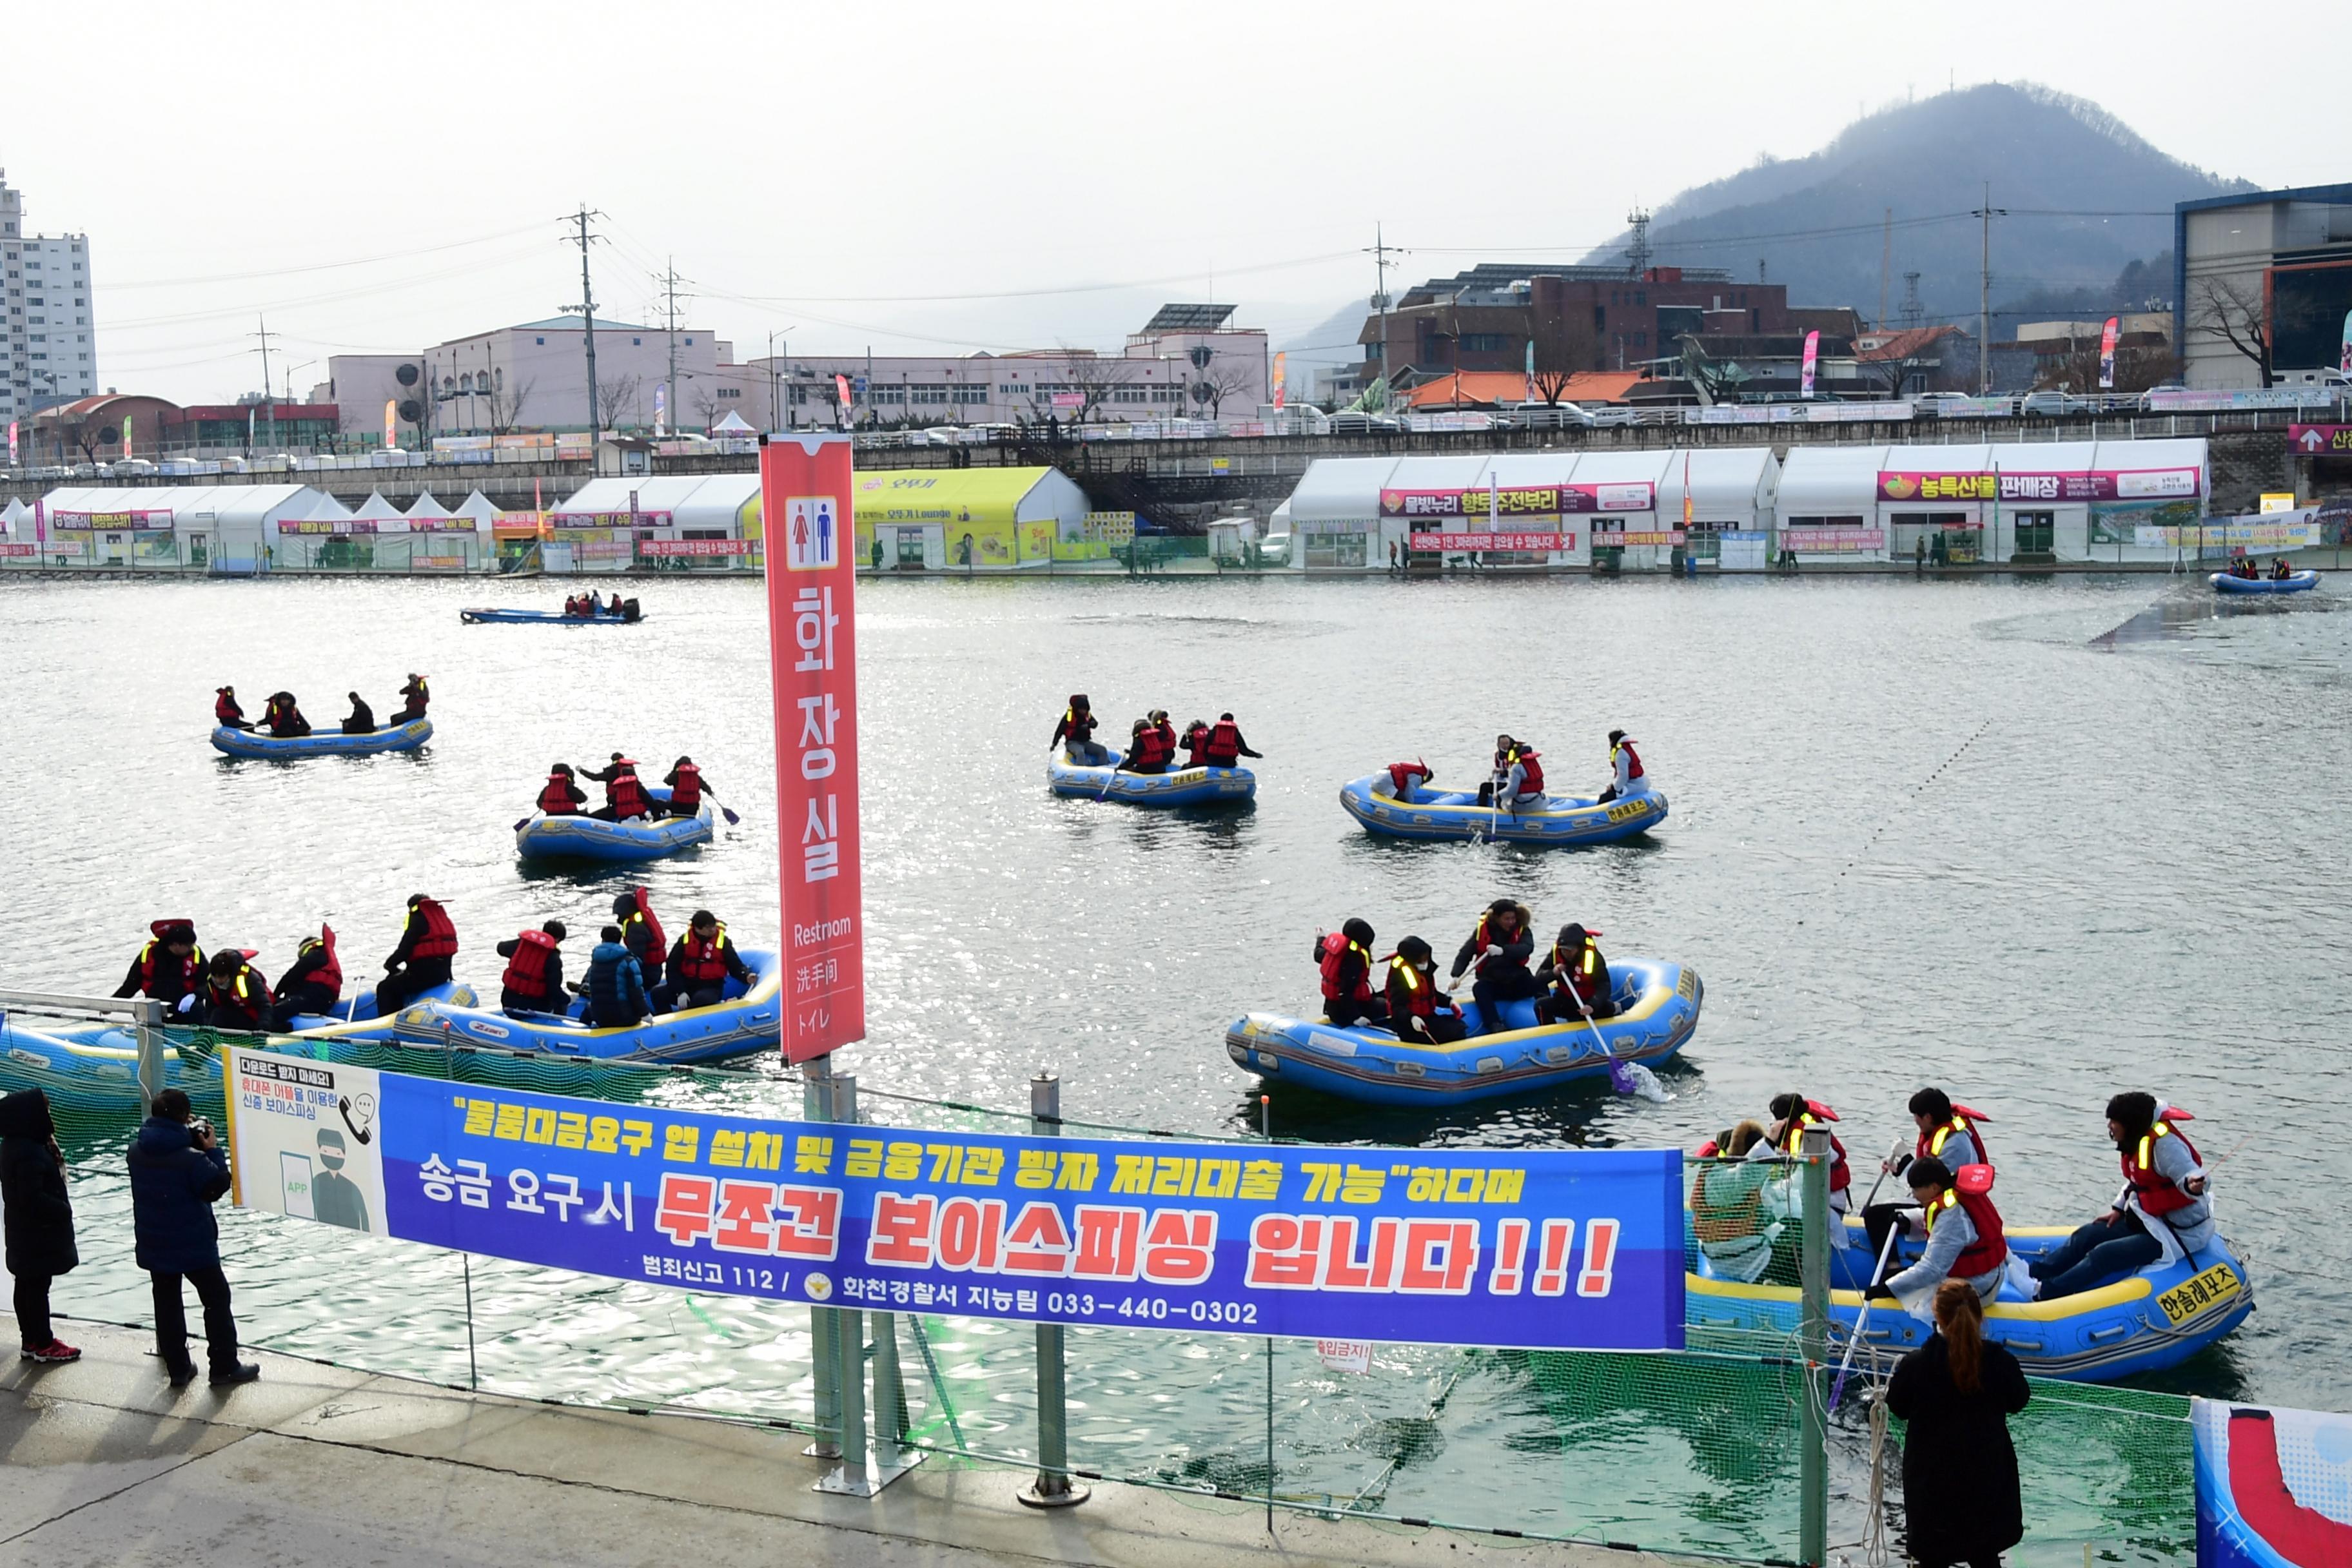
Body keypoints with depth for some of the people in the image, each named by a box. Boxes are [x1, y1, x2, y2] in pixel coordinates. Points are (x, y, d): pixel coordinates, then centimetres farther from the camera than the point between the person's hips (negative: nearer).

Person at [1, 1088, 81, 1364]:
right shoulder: (29, 1153, -26)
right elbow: (33, 1198, -26)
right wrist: (64, 1210, -14)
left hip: (26, 1232, 10)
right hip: (38, 1233, -10)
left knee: (27, 1285, 16)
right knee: (38, 1287, 0)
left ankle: (31, 1340, 26)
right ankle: (44, 1345, 10)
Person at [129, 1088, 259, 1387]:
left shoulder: (137, 1150, -3)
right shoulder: (191, 1158, -24)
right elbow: (218, 1186, -17)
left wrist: (187, 1137, 3)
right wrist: (212, 1150, -9)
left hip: (153, 1245, 6)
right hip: (193, 1244, -6)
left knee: (167, 1303, 14)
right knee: (216, 1298, 8)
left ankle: (178, 1368, 19)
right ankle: (224, 1367, 11)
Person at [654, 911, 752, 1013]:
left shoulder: (723, 942, -5)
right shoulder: (685, 940, -2)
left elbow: (736, 966, 0)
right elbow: (673, 968, -3)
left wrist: (746, 976, -23)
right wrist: (680, 992, -15)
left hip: (711, 988, -3)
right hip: (686, 985, 3)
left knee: (701, 1000, -38)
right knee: (658, 992, -17)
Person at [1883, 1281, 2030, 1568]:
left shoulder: (1915, 1365, -18)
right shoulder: (2001, 1362, -15)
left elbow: (1898, 1408, -3)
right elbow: (2018, 1402, 5)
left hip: (1932, 1484, -2)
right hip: (1987, 1480, 2)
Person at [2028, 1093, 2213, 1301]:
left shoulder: (2164, 1143, -25)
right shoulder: (2137, 1140, 6)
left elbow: (2192, 1176, -35)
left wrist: (2194, 1185, -58)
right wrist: (2118, 1209, 10)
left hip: (2180, 1233, -10)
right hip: (2150, 1221, 10)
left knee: (2104, 1255, -18)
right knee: (2087, 1235, 3)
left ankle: (2040, 1296, -19)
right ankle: (2032, 1276, 3)